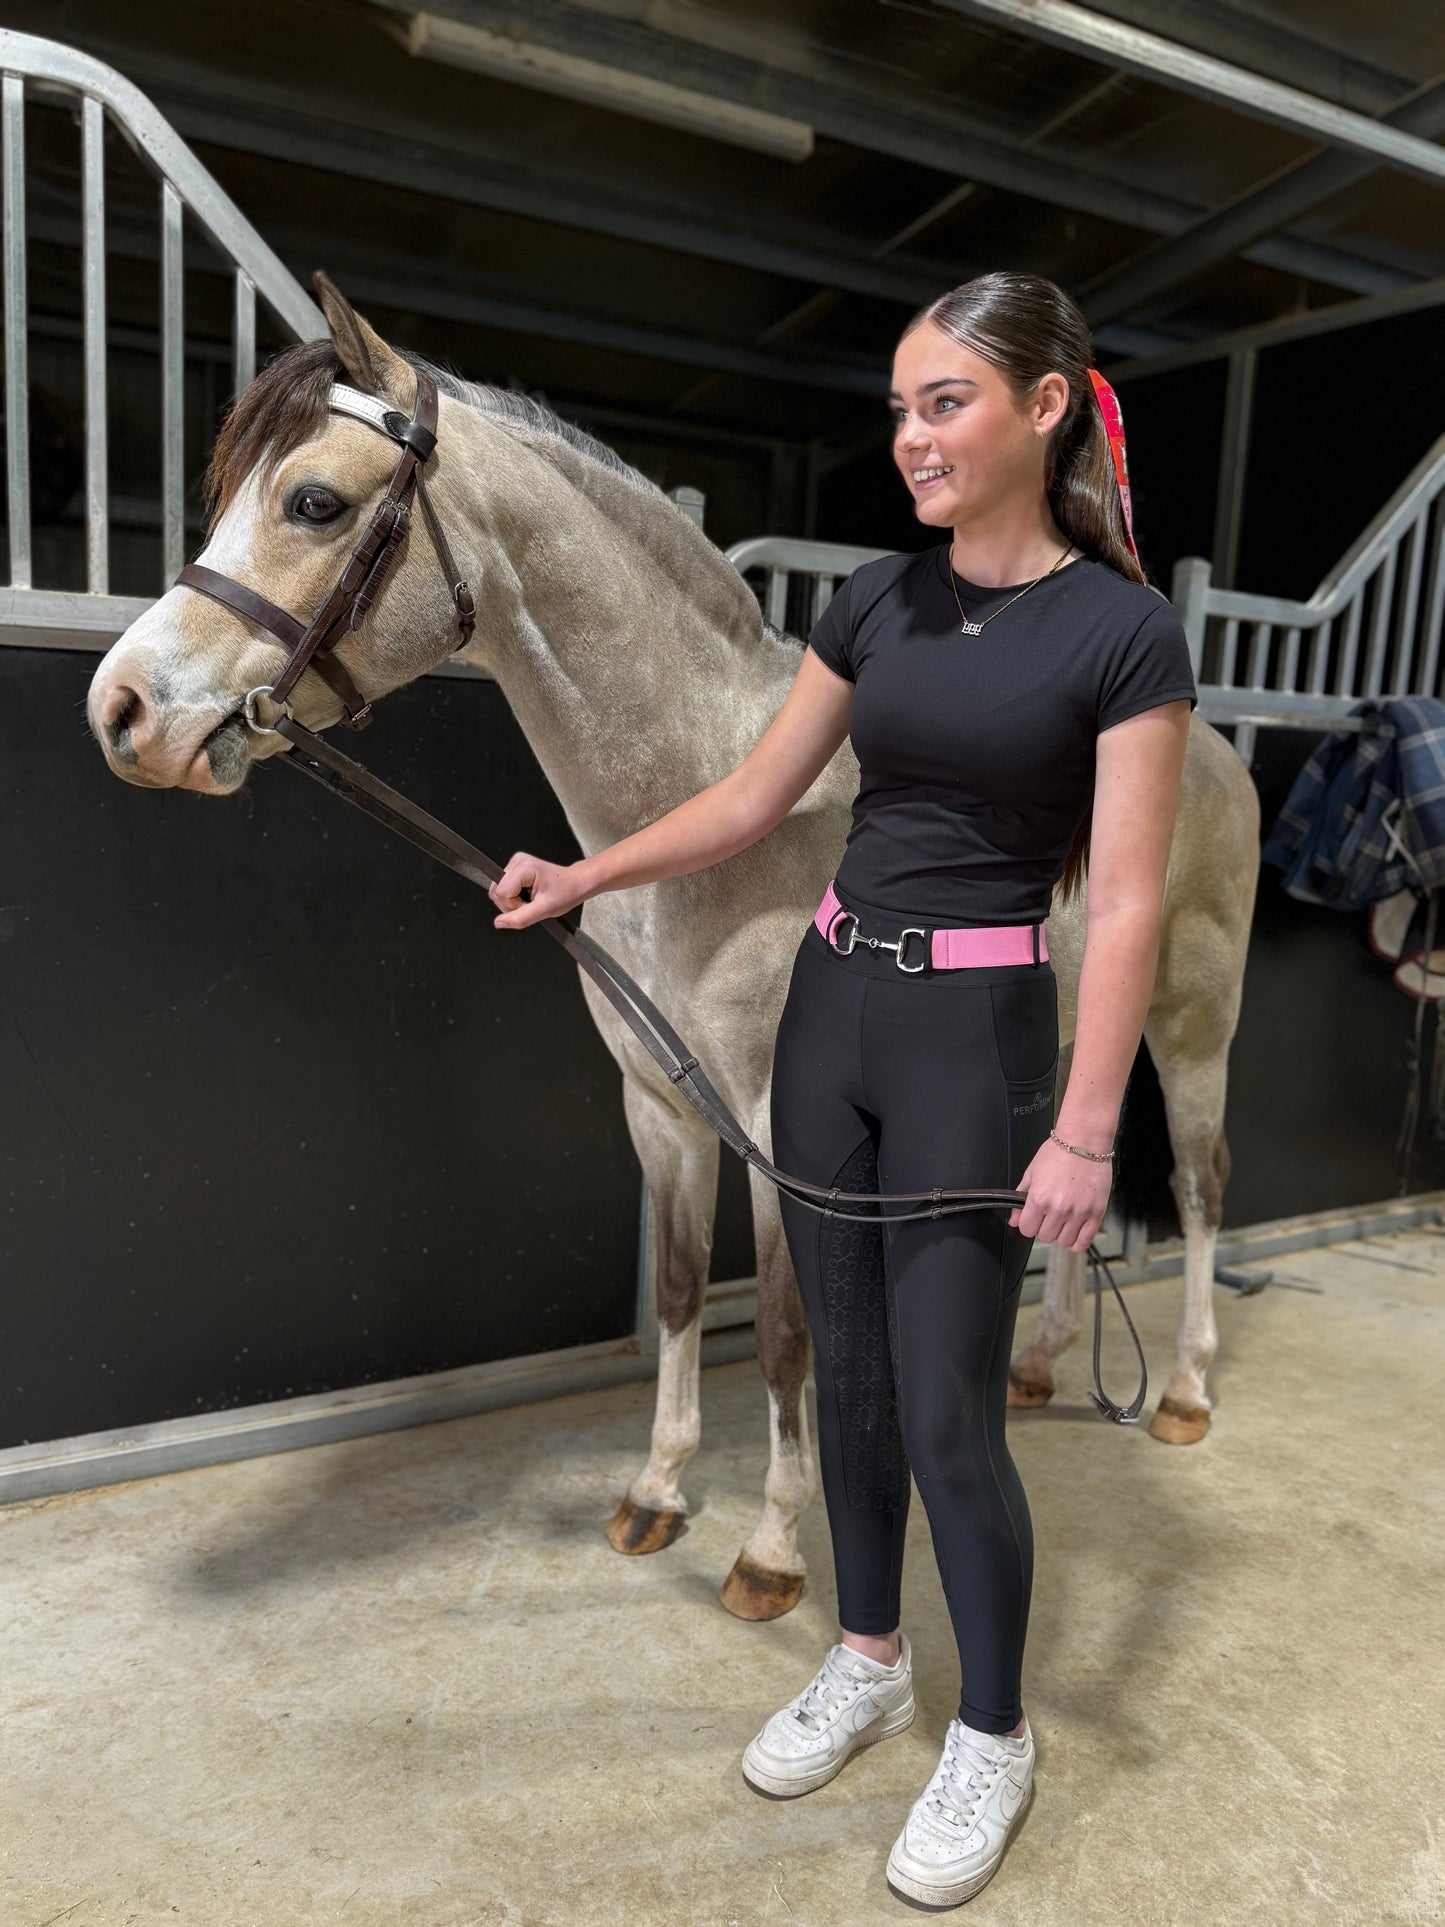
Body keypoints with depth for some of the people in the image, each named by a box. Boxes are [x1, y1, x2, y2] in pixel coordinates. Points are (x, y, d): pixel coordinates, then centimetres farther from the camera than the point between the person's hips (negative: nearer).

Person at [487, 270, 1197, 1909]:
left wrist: (1084, 1129, -15)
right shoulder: (877, 602, 6)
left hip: (976, 1032, -5)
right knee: (846, 1369, 15)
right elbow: (748, 804, 10)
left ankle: (991, 1738, 27)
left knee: (947, 1411, 1)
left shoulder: (1122, 631, -8)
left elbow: (1123, 905, -12)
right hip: (831, 1001, 6)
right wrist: (582, 876, 2)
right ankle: (867, 1663, 38)